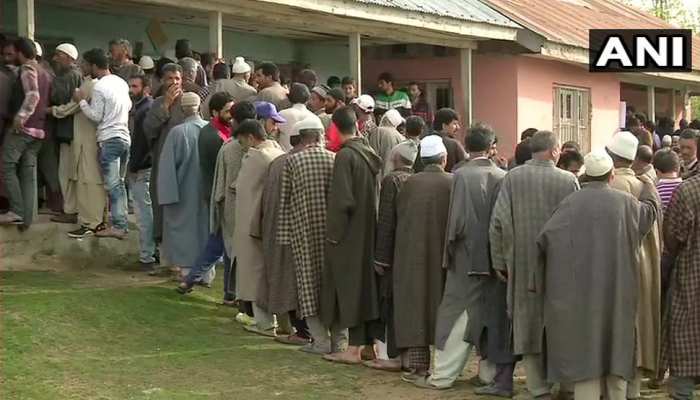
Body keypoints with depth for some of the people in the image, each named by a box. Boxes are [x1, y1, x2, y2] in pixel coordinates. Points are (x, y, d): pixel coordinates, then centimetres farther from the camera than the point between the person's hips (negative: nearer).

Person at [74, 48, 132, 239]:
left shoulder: (99, 87, -13)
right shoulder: (122, 82, 10)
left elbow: (95, 116, -11)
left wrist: (82, 101, -1)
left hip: (109, 139, -8)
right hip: (125, 137, 8)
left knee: (112, 184, -4)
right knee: (119, 183, 14)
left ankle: (118, 226, -5)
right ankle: (122, 223, 15)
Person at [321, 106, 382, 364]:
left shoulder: (345, 156, -17)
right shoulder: (369, 153, 5)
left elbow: (341, 199, -19)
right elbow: (374, 194, 9)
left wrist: (333, 233, -12)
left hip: (350, 233, -7)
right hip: (369, 231, 7)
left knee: (350, 287, -2)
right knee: (368, 285, 13)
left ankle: (354, 348, 0)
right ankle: (370, 342, 20)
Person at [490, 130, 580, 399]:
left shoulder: (513, 178, -4)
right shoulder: (568, 180, -6)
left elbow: (499, 222, -6)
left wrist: (499, 261, 3)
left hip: (523, 265, 0)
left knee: (528, 324, 7)